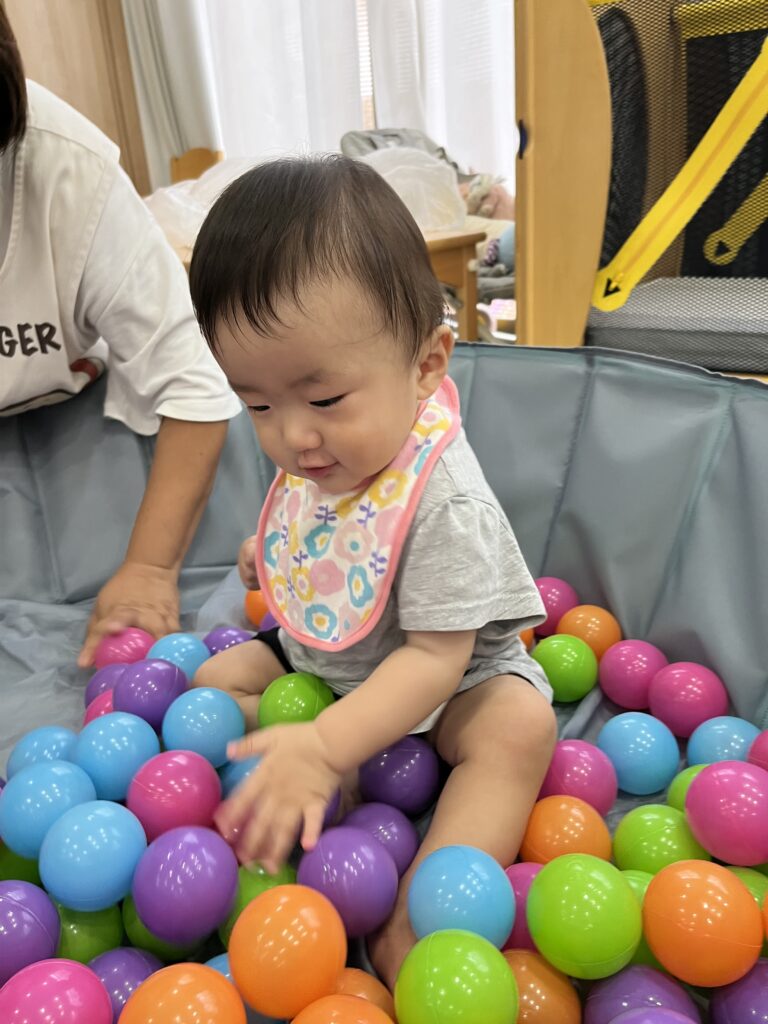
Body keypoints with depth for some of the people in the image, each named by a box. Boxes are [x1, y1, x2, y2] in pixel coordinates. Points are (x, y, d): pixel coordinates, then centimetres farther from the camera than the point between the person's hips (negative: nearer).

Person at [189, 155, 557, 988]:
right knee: (216, 678, 1)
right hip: (318, 665, 7)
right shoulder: (315, 462, -11)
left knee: (519, 726, -32)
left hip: (439, 688, -7)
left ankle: (412, 926, -33)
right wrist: (273, 556, 0)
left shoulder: (443, 499, -33)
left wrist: (325, 747, -39)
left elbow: (435, 657, -33)